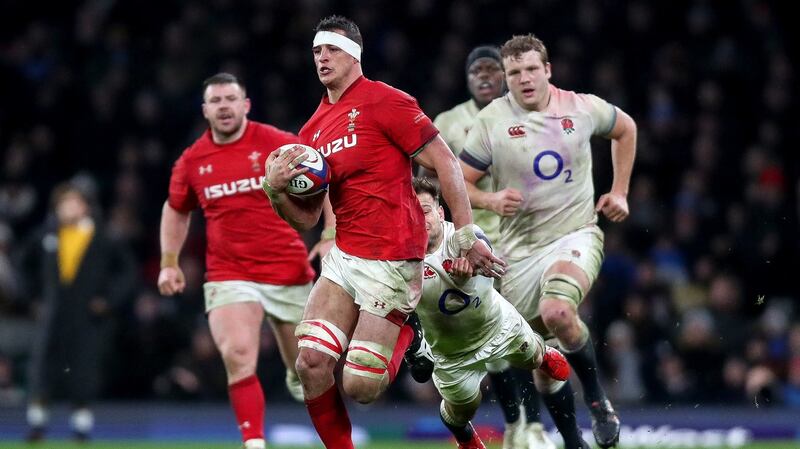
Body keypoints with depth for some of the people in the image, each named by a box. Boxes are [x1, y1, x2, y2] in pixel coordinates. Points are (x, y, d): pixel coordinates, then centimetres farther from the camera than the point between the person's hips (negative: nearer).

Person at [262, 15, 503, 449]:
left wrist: (467, 236, -14)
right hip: (343, 259, 7)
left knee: (359, 386, -8)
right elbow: (306, 218, 17)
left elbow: (445, 163, -10)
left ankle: (406, 337, 22)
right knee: (311, 363, -11)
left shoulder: (383, 101, -8)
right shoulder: (313, 129, 14)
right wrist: (276, 188, -4)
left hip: (392, 262, -7)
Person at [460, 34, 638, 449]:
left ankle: (597, 400, -9)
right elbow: (458, 181, 0)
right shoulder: (492, 120, -5)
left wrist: (619, 192, 14)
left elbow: (625, 129, 19)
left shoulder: (582, 108, -2)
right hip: (520, 247, 2)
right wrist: (490, 200, -20)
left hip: (576, 234, -2)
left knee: (557, 312, -31)